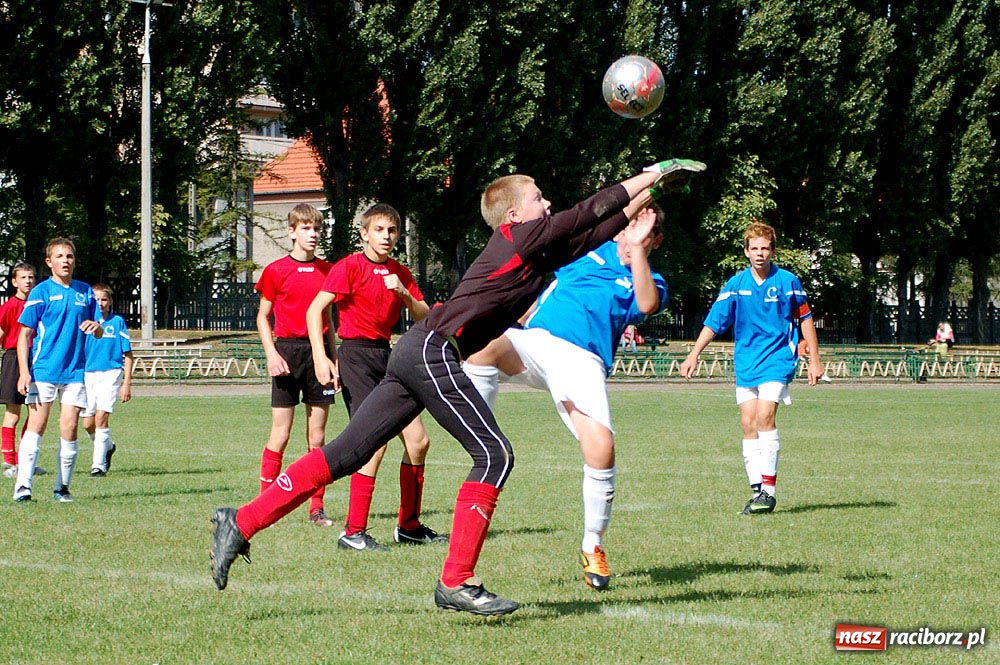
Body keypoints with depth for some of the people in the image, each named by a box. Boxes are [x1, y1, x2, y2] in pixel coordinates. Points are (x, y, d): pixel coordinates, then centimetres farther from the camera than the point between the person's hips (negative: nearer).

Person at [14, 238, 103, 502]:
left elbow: (99, 333, 17)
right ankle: (22, 485, -13)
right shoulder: (41, 292, 0)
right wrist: (24, 372, -12)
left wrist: (96, 327, -9)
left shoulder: (85, 292, 11)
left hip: (75, 371, 3)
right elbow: (24, 335, -1)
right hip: (43, 370, -3)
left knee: (69, 428, -2)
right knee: (37, 424, -11)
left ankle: (62, 487, 7)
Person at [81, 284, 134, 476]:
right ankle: (107, 447, 32)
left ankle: (99, 464, -10)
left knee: (101, 417, -16)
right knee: (88, 424, 2)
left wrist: (127, 383, -4)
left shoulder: (117, 322, 0)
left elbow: (128, 355, 2)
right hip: (88, 374, 3)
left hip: (110, 374, -3)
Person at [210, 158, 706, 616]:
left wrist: (638, 203, 28)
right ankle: (456, 583, -10)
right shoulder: (521, 236, -2)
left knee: (345, 454, 5)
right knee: (494, 454, -9)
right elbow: (586, 214, 1)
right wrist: (645, 178, 10)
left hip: (415, 353, 10)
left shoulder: (536, 251, 21)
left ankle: (241, 523, 2)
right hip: (434, 350, -10)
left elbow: (589, 234, 29)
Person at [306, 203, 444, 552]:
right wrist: (321, 357, -22)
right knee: (376, 442, -17)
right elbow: (314, 310, -13)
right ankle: (353, 532, -13)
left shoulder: (400, 273, 13)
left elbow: (424, 318, 9)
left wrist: (404, 294, -10)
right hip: (356, 356, -8)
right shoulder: (350, 267, -7)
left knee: (418, 441, 5)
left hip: (386, 357, 8)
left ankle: (409, 526, 18)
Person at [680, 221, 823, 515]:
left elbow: (805, 319, 7)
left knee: (764, 416, -18)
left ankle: (768, 490, -15)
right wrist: (694, 355, -7)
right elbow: (714, 321, 2)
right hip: (746, 363, 3)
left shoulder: (787, 281, -2)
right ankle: (756, 491, 5)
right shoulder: (736, 284, 2)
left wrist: (814, 360, 6)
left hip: (778, 359, -3)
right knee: (748, 424, -1)